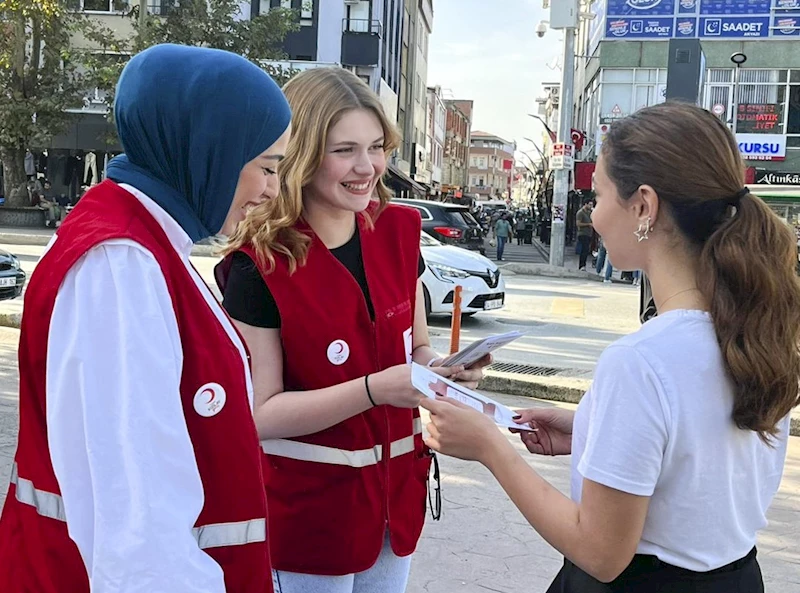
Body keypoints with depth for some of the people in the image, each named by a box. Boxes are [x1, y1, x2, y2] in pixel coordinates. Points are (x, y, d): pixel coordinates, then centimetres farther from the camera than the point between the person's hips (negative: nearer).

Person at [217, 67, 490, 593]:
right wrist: (374, 389, -28)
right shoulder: (259, 264, -17)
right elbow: (262, 415, -18)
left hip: (395, 495, 6)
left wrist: (444, 367, -13)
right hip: (307, 509, -5)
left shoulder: (399, 232, -2)